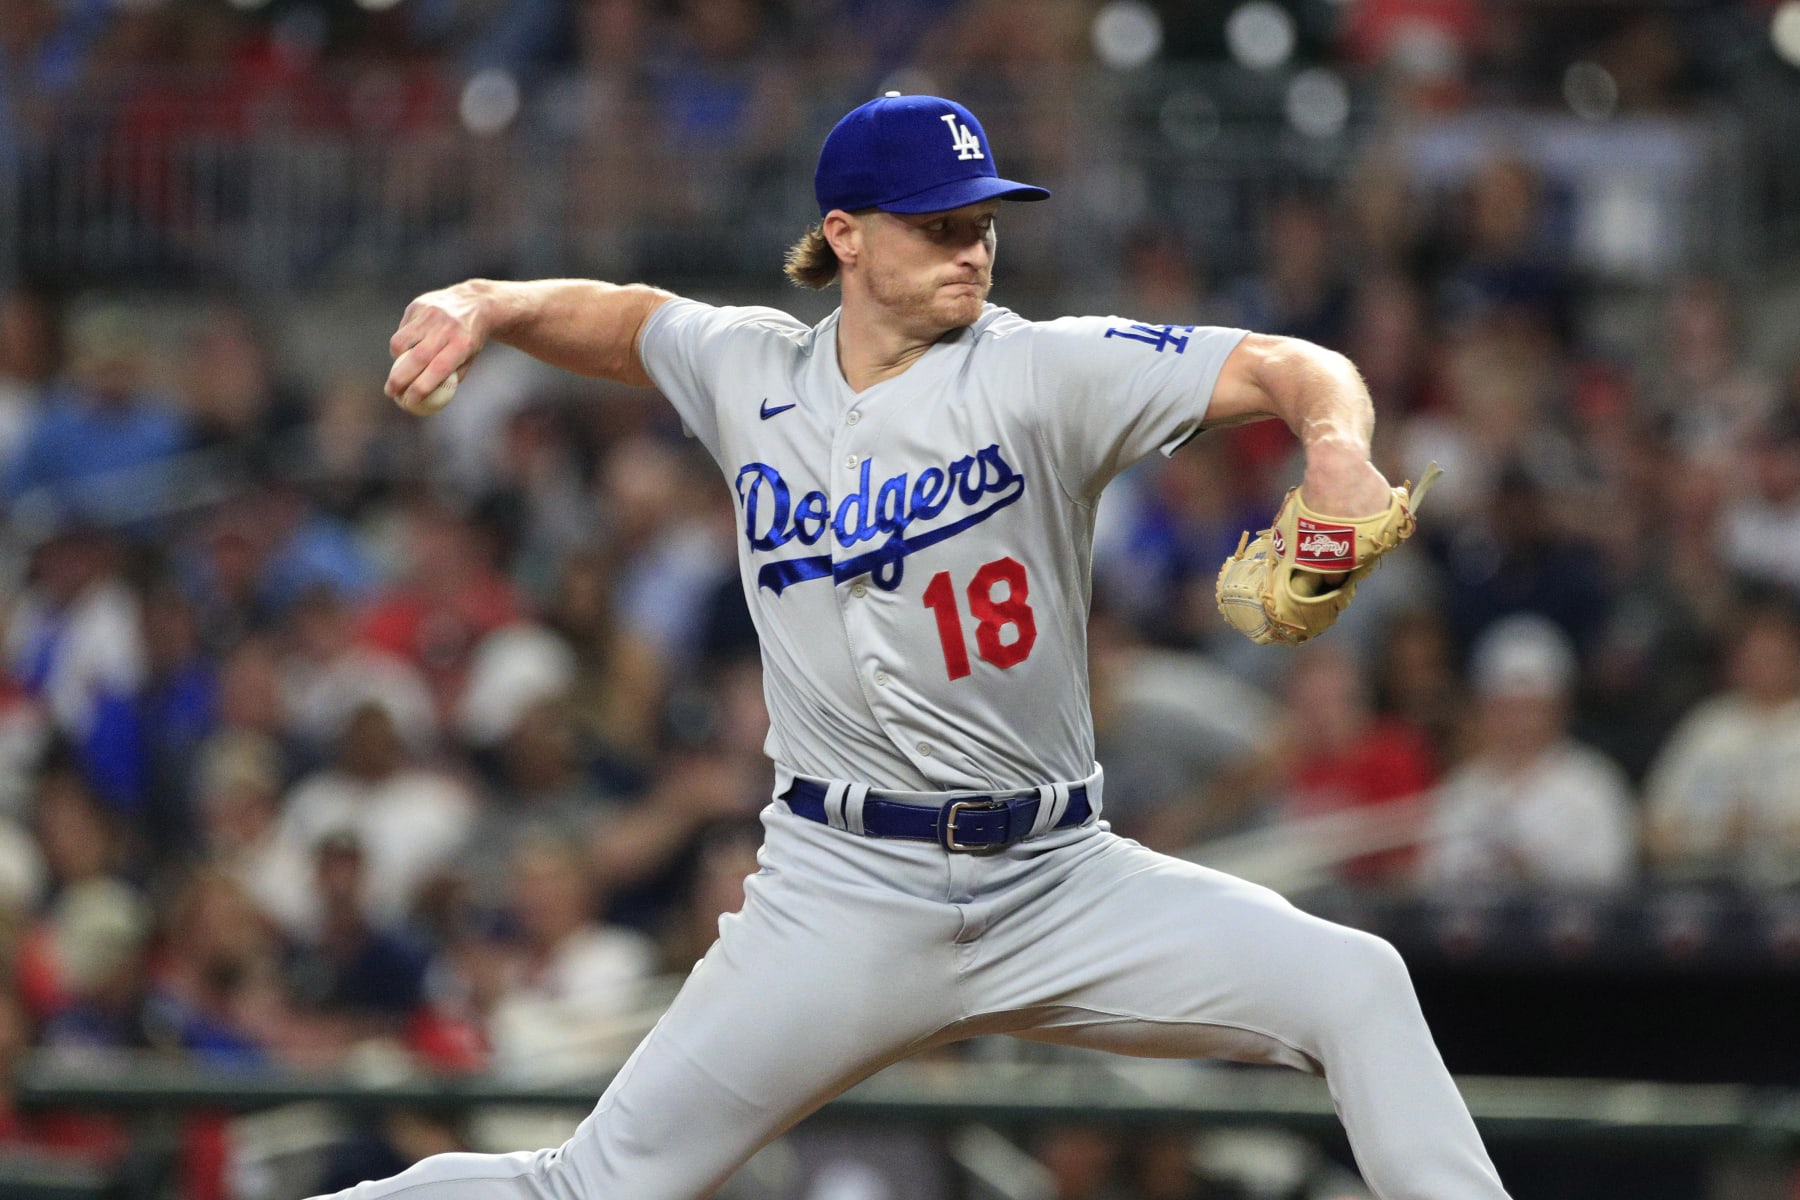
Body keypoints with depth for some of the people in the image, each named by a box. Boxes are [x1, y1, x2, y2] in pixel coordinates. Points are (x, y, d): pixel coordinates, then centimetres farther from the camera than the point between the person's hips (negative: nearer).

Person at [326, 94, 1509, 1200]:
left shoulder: (1043, 372, -5)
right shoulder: (755, 374, 5)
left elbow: (1297, 370, -13)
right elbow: (620, 319, 26)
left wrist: (1338, 448, -35)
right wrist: (490, 305, 6)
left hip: (1059, 884, 0)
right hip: (845, 899, 0)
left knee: (1356, 986, -19)